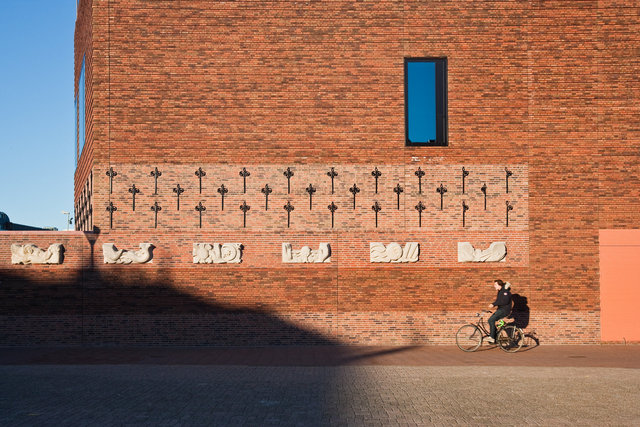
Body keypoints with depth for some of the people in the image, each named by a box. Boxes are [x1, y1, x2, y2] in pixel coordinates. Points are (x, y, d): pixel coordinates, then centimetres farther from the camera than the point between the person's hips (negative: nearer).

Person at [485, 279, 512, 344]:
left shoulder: (505, 291, -14)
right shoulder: (500, 291, 16)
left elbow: (505, 301, -25)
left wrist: (494, 304, -23)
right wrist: (493, 304, 1)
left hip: (504, 310, -10)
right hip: (500, 309, 10)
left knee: (492, 320, -22)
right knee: (490, 320, 3)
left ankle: (492, 337, -20)